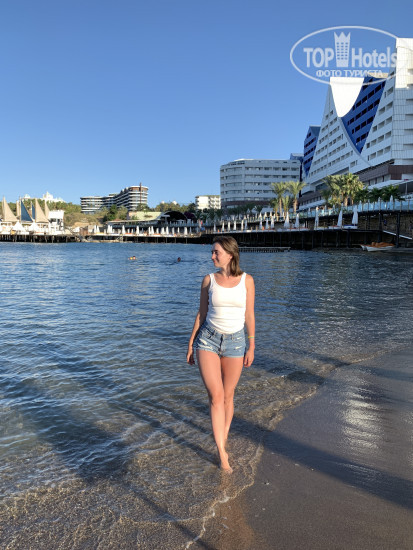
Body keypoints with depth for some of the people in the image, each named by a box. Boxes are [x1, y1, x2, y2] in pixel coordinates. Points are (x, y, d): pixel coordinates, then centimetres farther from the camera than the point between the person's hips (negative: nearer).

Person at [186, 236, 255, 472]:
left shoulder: (247, 280, -3)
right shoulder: (209, 280, -1)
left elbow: (250, 316, 2)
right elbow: (202, 313, 6)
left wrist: (251, 347, 2)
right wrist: (191, 344, 7)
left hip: (235, 342, 0)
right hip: (208, 340, 0)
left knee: (228, 396, 12)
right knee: (216, 396, -8)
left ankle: (223, 438, 34)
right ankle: (223, 453, 1)